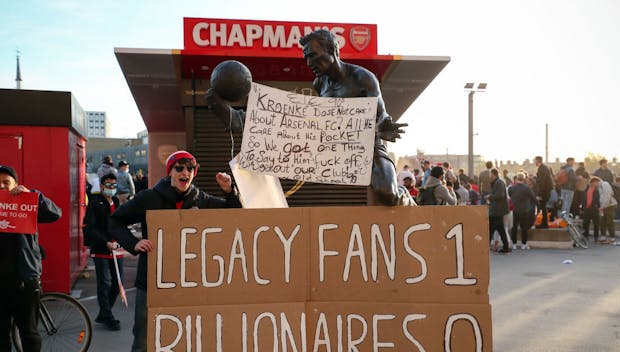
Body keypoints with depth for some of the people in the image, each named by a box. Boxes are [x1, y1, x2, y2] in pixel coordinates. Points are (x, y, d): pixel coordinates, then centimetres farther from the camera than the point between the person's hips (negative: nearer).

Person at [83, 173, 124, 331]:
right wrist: (106, 243, -18)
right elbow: (90, 228, -12)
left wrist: (116, 241, 3)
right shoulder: (94, 203, -5)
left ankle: (103, 315, 23)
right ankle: (108, 318, 3)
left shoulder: (116, 202, 14)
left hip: (116, 249, 7)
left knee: (117, 282, 9)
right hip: (100, 250, -7)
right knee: (104, 283, -5)